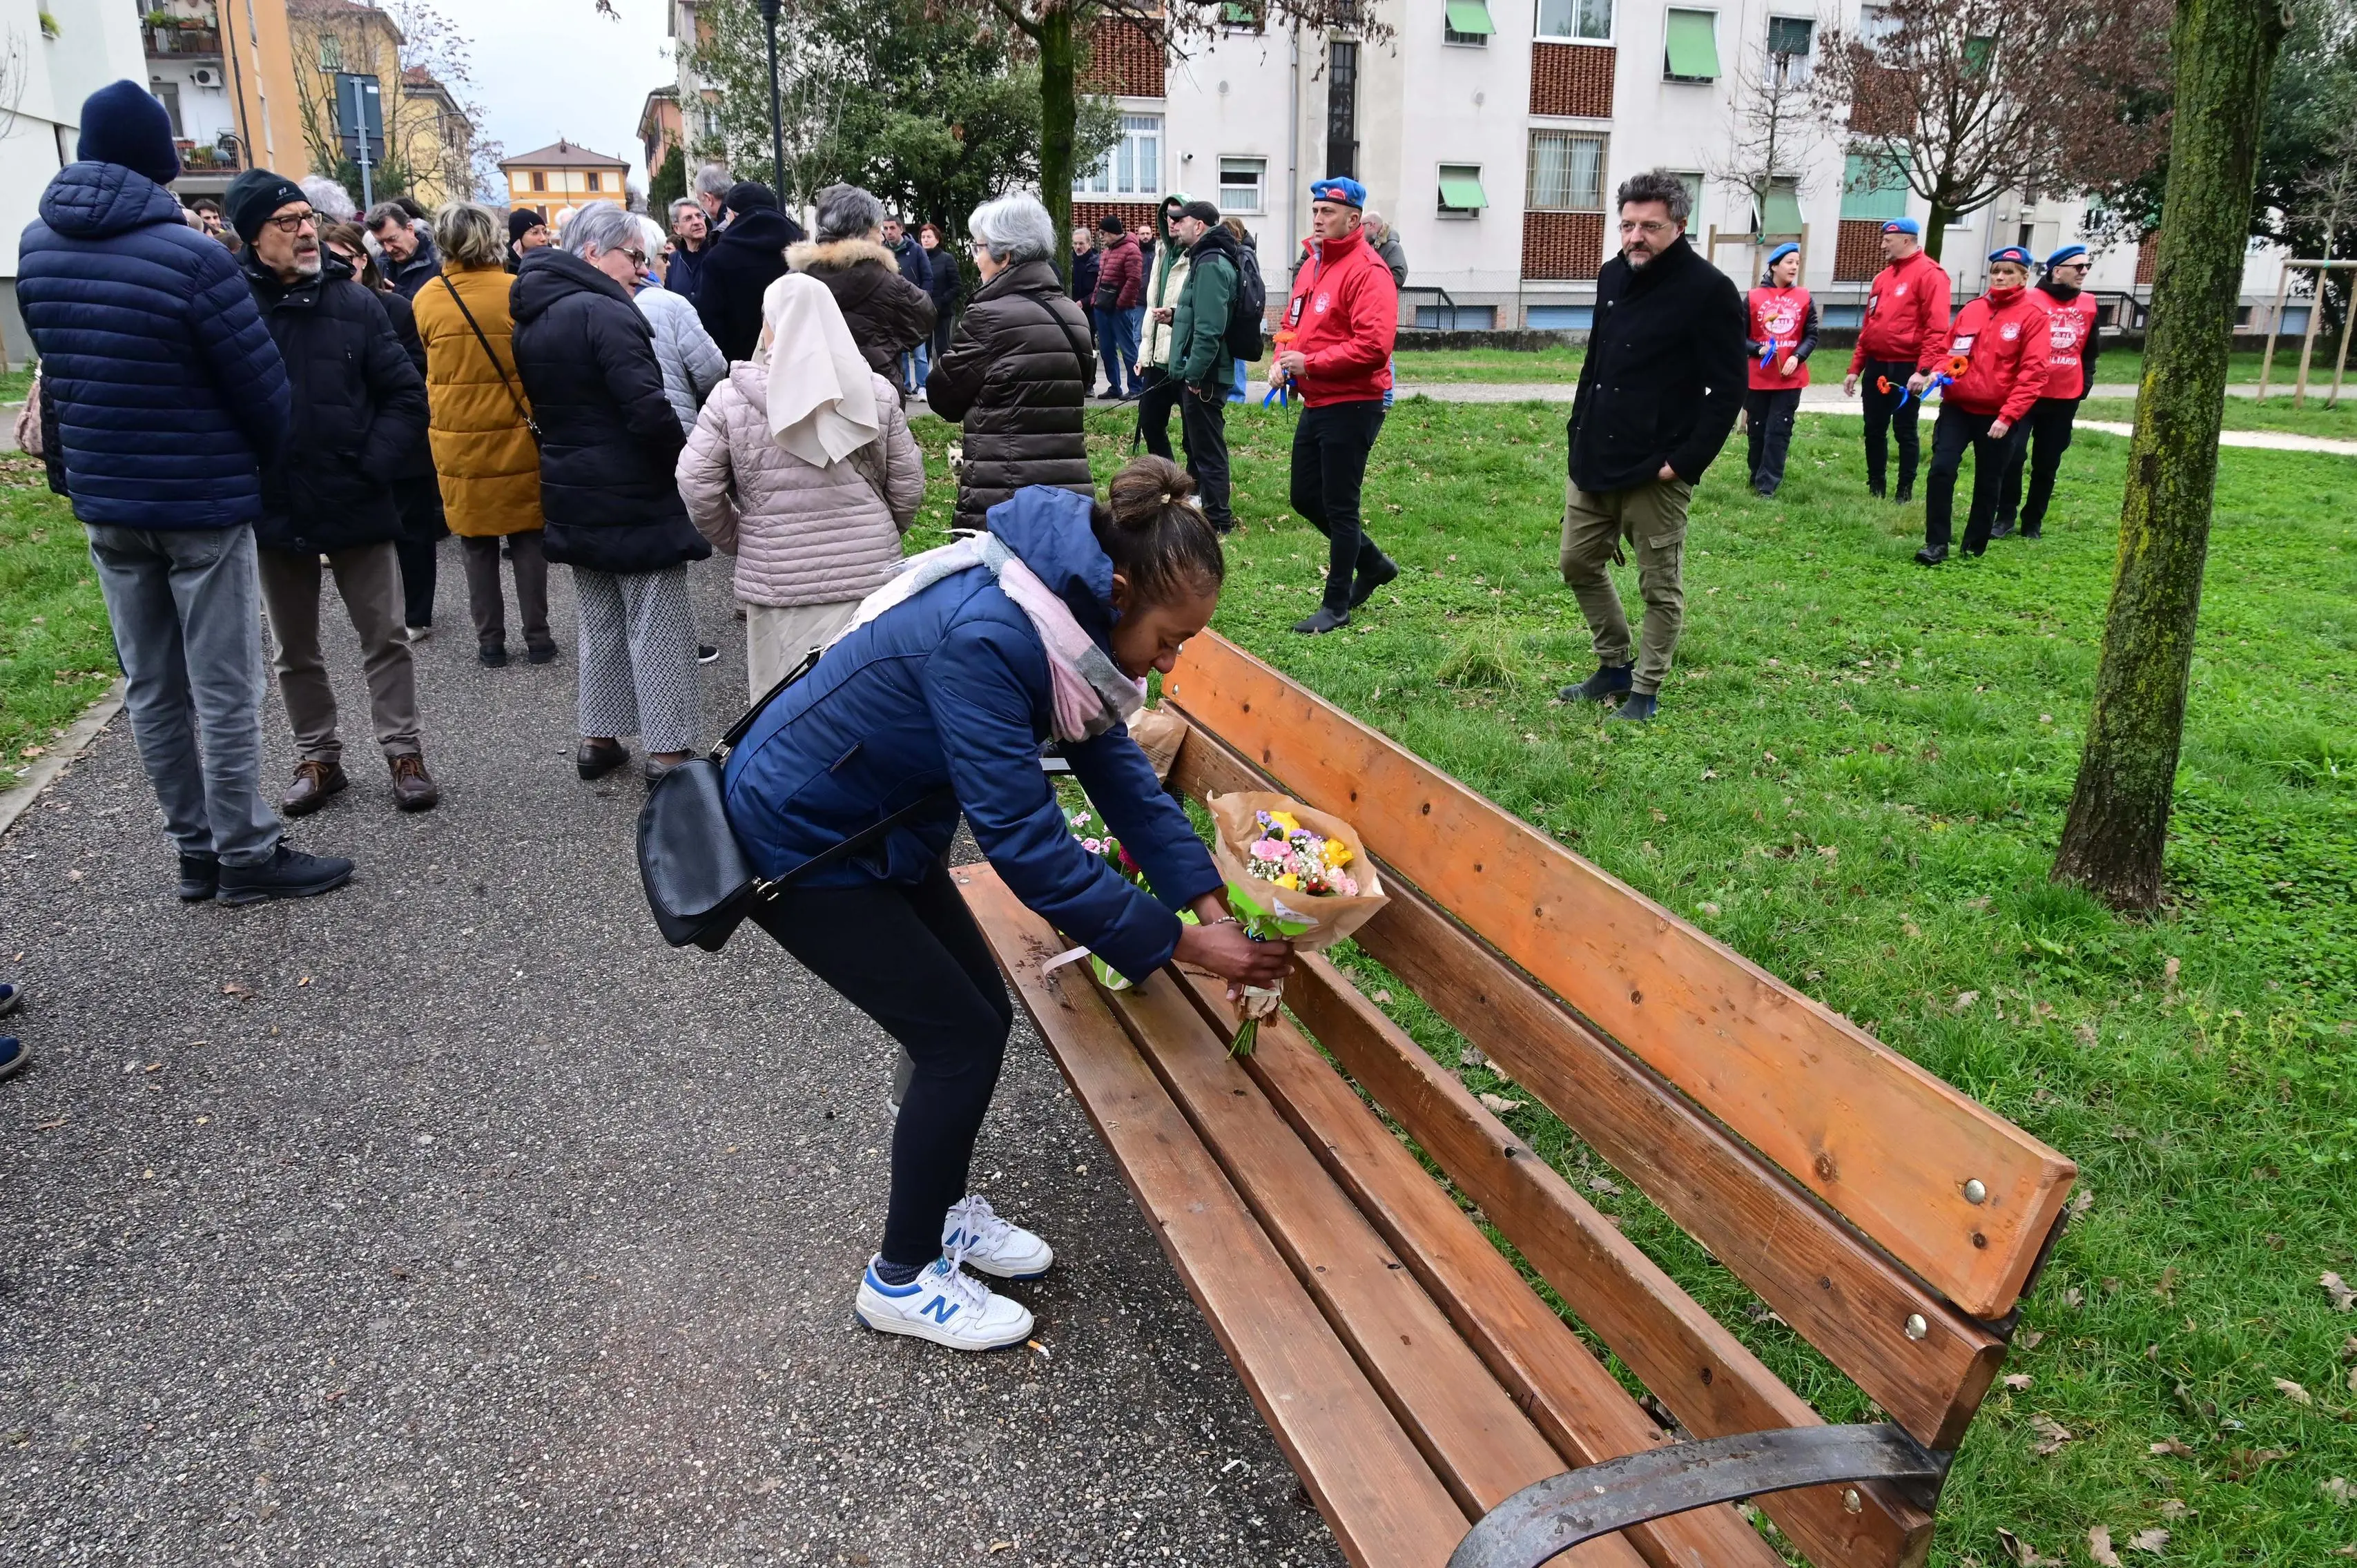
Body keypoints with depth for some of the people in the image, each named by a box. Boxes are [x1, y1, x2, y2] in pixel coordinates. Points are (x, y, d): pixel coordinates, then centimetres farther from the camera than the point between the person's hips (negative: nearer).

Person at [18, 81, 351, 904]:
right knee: (224, 689, 2)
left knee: (151, 688, 12)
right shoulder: (192, 256, -19)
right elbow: (260, 384, -13)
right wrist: (266, 459, 5)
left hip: (102, 499, 6)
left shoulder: (36, 245, 2)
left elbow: (55, 367, 9)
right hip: (202, 500, -6)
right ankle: (246, 856, 9)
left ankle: (195, 851, 21)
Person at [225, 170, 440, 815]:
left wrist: (373, 469, -10)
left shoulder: (354, 303, -2)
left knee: (385, 638, 7)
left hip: (356, 506, 0)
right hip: (273, 513, 0)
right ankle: (318, 757, 27)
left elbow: (407, 396, -1)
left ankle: (403, 752, 18)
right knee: (295, 651, 13)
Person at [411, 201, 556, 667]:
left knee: (478, 546, 11)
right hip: (518, 436, -1)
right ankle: (537, 637, 12)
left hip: (459, 441, 1)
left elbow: (431, 369, 6)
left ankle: (490, 641, 16)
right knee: (528, 540, 9)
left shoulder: (427, 301, -3)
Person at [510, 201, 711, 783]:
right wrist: (688, 459, -8)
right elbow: (648, 409, -23)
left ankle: (598, 740, 24)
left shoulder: (532, 319, 10)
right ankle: (667, 751, 3)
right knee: (657, 624, -1)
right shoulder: (603, 313, -18)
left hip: (571, 495, 9)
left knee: (599, 620, 18)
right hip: (634, 499, -9)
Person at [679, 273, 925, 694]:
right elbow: (908, 484, 4)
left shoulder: (731, 398, -3)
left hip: (777, 579, -2)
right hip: (869, 577, 2)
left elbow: (697, 485, -4)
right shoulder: (877, 393, 3)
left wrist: (736, 541, 12)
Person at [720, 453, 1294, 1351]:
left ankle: (938, 1211, 33)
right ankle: (902, 1278, 15)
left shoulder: (1061, 617, -7)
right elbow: (1026, 841, -33)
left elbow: (1116, 768, -3)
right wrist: (1178, 943, -27)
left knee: (982, 1015, 10)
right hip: (798, 844, -8)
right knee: (961, 1039, -4)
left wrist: (1208, 900, -12)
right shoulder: (983, 638, -35)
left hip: (881, 829, 9)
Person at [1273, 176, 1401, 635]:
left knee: (1339, 508, -1)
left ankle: (1337, 606, 11)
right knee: (1305, 497, 17)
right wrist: (1282, 358, 1)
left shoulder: (1368, 271, -15)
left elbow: (1373, 347, -24)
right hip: (1316, 403, 9)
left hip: (1352, 405, -9)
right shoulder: (1312, 265, 13)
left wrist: (1309, 364, -21)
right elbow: (1292, 324, 22)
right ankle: (1372, 564, 34)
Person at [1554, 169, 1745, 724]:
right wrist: (1579, 430, 13)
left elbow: (1727, 390, -13)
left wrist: (1685, 460, -18)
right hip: (1594, 461, 7)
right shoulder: (1612, 276, 9)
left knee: (1661, 587, 4)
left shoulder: (1710, 290, -12)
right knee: (1580, 564, 15)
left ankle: (1644, 692, 16)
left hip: (1656, 470, -7)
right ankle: (1615, 667, 31)